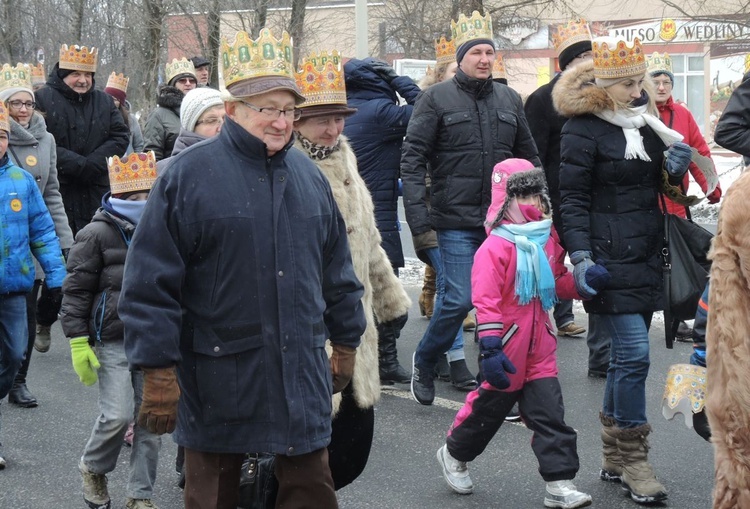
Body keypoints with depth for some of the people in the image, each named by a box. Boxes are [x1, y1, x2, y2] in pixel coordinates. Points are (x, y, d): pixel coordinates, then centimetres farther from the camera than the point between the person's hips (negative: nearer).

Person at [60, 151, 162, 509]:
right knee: (118, 415, -12)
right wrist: (78, 342, -9)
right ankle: (93, 469, 18)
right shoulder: (97, 234, -4)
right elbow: (76, 291, -4)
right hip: (112, 342, -4)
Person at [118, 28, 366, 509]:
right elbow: (151, 283, -11)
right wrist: (158, 371, -13)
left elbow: (337, 269, 18)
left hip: (301, 375, 4)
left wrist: (346, 340, 19)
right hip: (219, 378, -4)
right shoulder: (189, 175, -9)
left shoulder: (308, 175, 9)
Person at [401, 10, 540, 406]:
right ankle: (423, 363, 16)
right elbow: (413, 157, -5)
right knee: (460, 299, -8)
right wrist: (416, 212, -13)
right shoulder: (437, 98, -2)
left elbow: (529, 157, 18)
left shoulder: (510, 100, 12)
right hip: (457, 221, -4)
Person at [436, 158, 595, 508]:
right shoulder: (495, 247, -16)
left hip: (539, 349, 6)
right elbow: (485, 301, -19)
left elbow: (557, 283, 17)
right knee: (490, 405, 11)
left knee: (550, 414, 2)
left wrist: (583, 280, -4)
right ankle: (454, 455, 36)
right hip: (507, 348, -6)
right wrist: (490, 348, -23)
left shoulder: (547, 241, 6)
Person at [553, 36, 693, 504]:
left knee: (628, 353, 10)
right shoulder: (584, 129, -7)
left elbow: (662, 189, 21)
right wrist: (581, 256, -17)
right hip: (609, 257, -7)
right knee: (634, 352, -11)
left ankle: (614, 458, 19)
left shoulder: (647, 122, 14)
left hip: (646, 255, 7)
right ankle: (633, 458, 0)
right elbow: (573, 199, -9)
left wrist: (678, 167, -1)